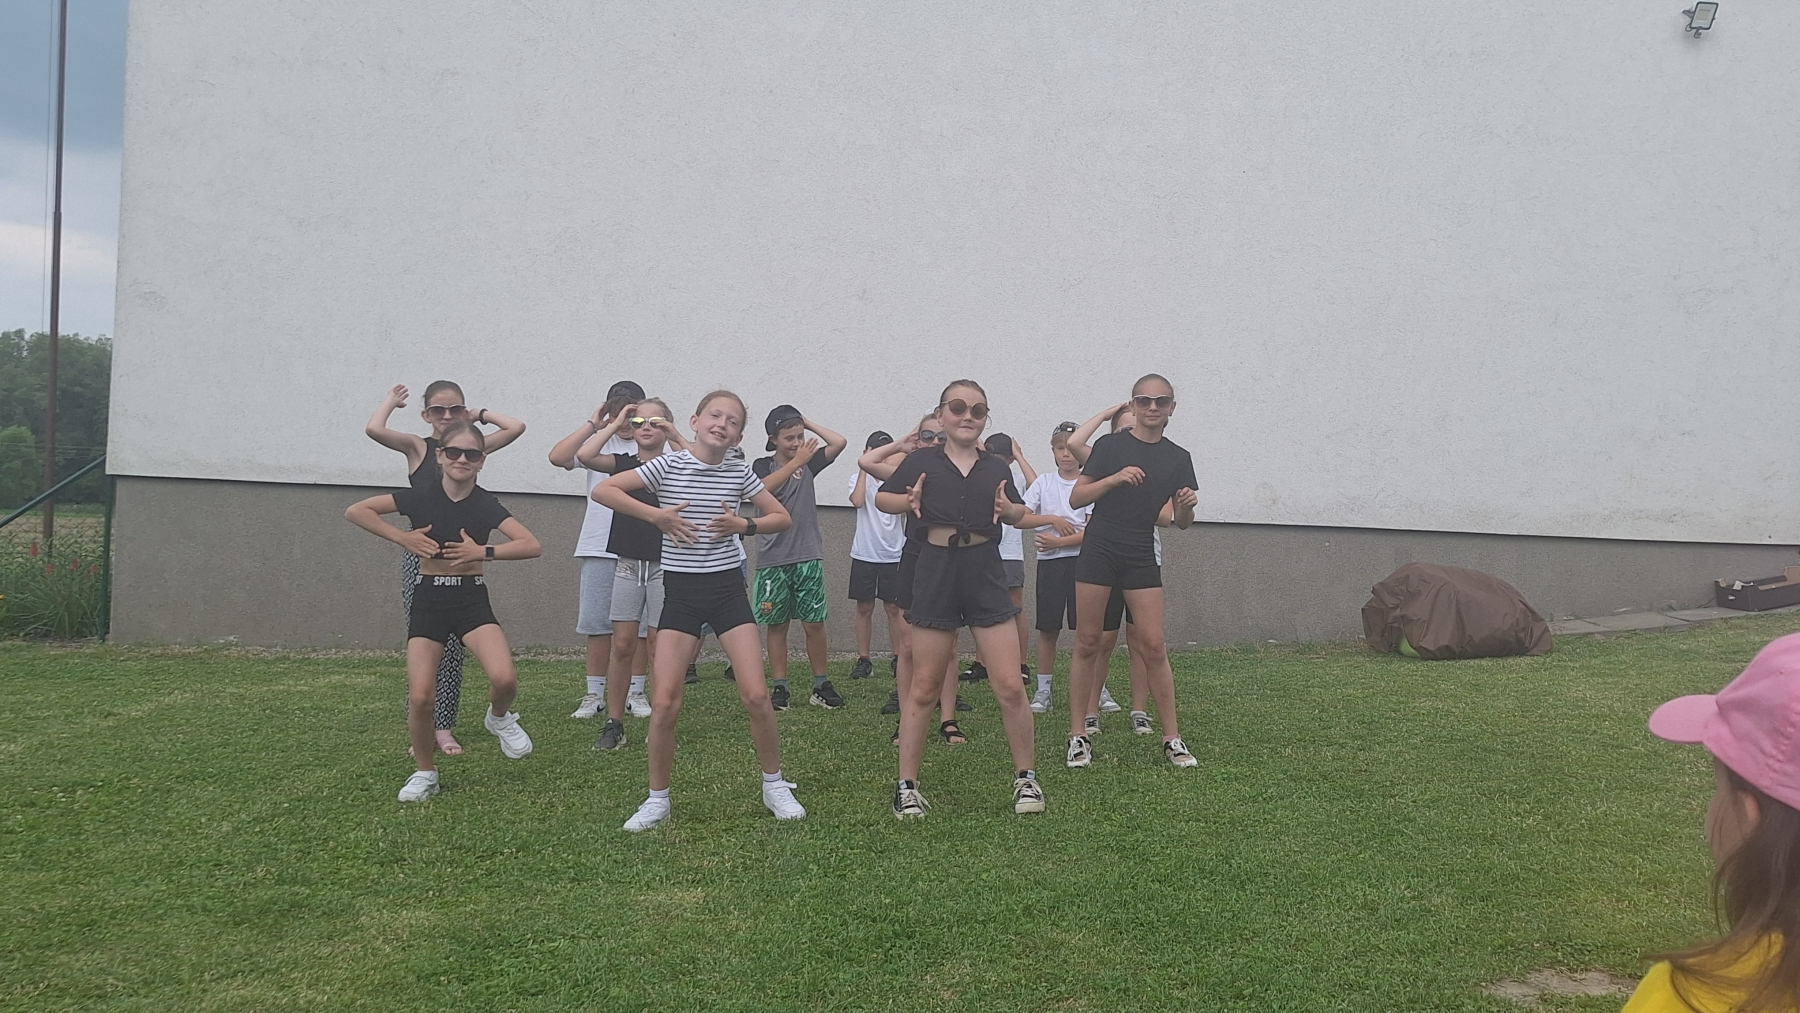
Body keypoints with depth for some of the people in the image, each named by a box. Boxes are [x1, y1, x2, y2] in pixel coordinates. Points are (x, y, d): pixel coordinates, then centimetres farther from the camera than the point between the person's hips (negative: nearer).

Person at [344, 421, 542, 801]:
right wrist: (402, 538, -11)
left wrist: (483, 551, -20)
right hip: (428, 601, 0)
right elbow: (355, 510, -6)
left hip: (472, 600, 0)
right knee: (419, 697, -8)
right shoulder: (420, 497, -3)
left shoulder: (485, 504, -4)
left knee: (504, 679, -22)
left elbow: (532, 546, -12)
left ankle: (499, 717, 15)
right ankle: (425, 773, 16)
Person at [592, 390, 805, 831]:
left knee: (756, 695, -6)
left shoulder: (739, 472, 3)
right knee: (664, 703, -6)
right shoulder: (668, 466, -5)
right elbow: (602, 490, -8)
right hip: (681, 591, -1)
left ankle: (775, 785, 15)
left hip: (728, 588, 1)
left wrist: (745, 525, -8)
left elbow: (782, 517, 11)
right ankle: (658, 798, 13)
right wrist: (656, 515, -16)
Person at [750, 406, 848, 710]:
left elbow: (839, 442, -6)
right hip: (772, 559, -1)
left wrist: (809, 423, 2)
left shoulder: (809, 462, 7)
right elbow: (763, 488, -20)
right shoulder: (763, 466, 3)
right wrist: (796, 462, -21)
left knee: (814, 623, 1)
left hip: (808, 556, 1)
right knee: (776, 625, 4)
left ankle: (821, 686, 10)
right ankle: (780, 688, 11)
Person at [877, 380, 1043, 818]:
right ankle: (906, 786, 13)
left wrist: (1008, 510, -4)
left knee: (1010, 686, -2)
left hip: (985, 573, 2)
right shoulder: (922, 461, 2)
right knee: (924, 687, 3)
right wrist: (909, 502, -11)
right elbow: (881, 497, 9)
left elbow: (1020, 513, 19)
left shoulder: (996, 468, 8)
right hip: (937, 572, -2)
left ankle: (1026, 778, 15)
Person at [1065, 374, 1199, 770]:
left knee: (1153, 645, -2)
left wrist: (1187, 506, -14)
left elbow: (1181, 522, 8)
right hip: (1099, 552, -2)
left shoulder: (1178, 458, 6)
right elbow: (1076, 498, -4)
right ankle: (1078, 735, 8)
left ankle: (1172, 738, 6)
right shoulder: (1111, 446, -1)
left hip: (1142, 558, 2)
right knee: (1087, 643, 0)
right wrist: (1114, 479, -18)